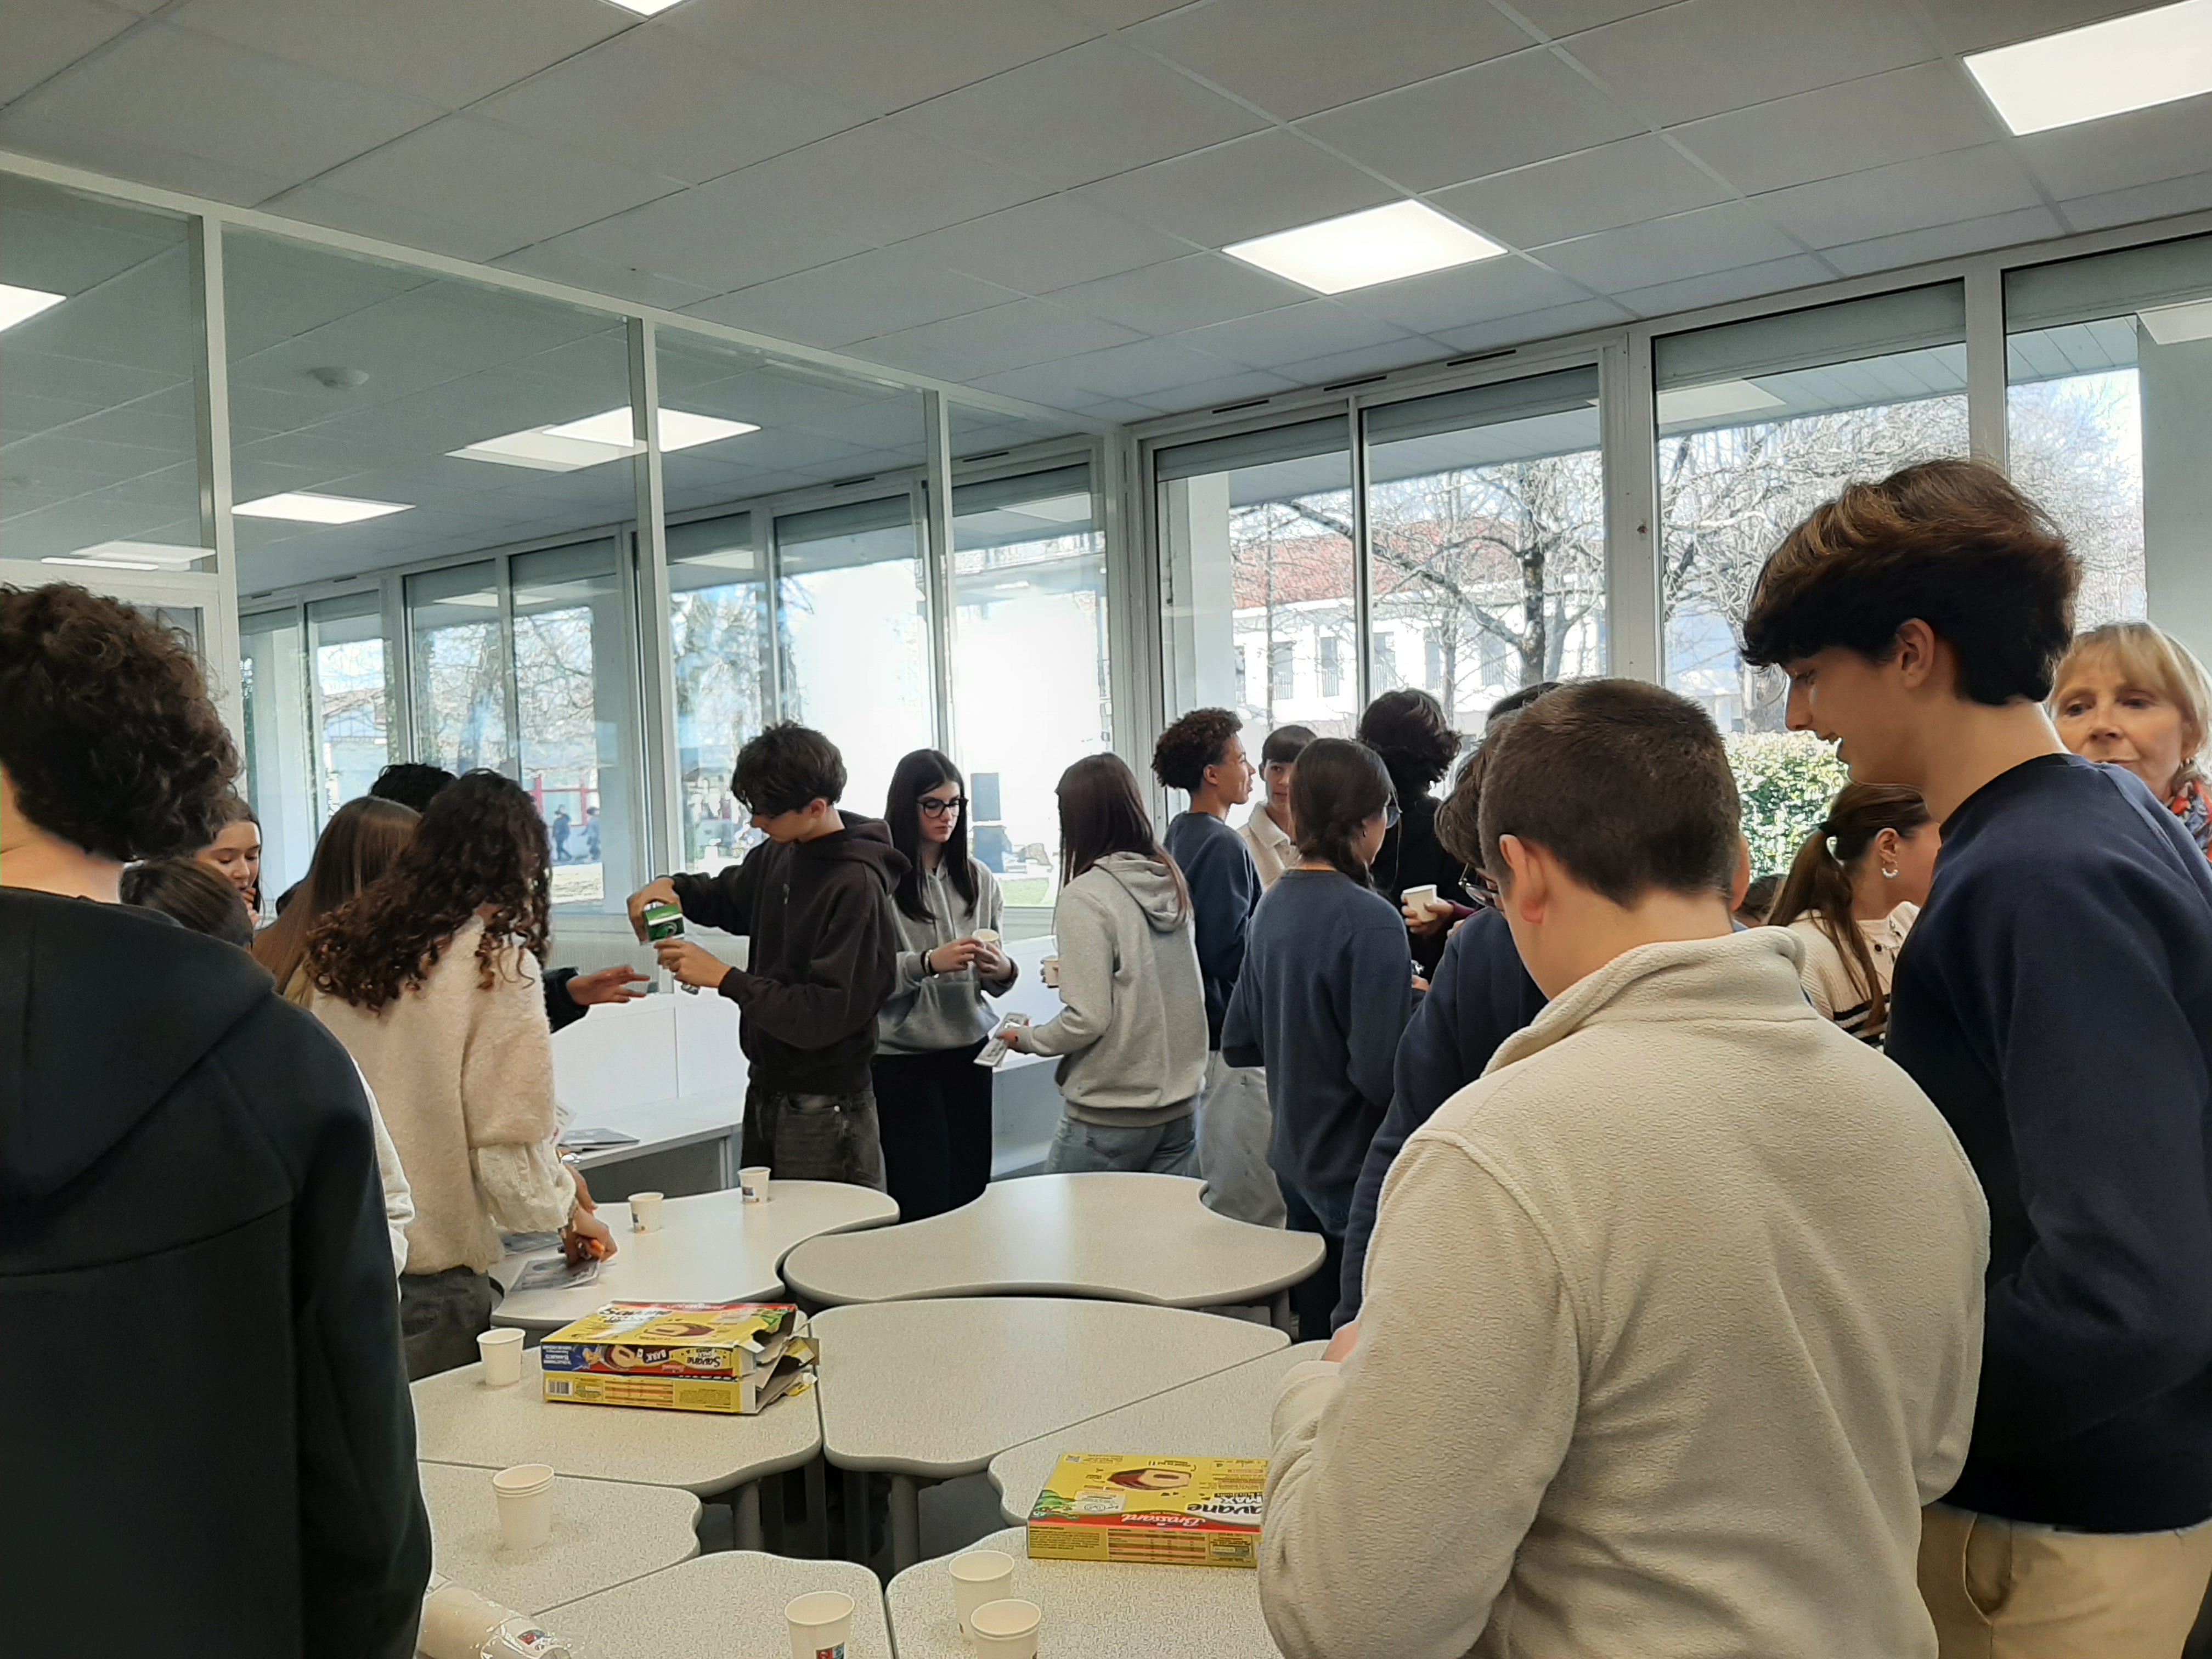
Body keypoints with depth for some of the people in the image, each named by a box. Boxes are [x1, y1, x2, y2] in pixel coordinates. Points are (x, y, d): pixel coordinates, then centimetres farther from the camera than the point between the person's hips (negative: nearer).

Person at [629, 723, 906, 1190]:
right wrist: (672, 887, 4)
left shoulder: (856, 885, -22)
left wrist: (725, 977, -23)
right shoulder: (779, 854, 3)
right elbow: (730, 896, 25)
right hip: (767, 1090, 8)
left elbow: (825, 1015, -24)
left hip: (824, 1108, -8)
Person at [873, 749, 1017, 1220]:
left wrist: (1003, 971, -12)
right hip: (902, 1056, -5)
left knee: (972, 1191, 9)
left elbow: (994, 978, 10)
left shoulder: (977, 878, 7)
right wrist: (929, 963, -27)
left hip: (969, 1048, 5)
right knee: (924, 1200, -1)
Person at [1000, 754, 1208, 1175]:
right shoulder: (1171, 881, 4)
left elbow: (1088, 1019, -19)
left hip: (1108, 1116, -6)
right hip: (1180, 1105, 6)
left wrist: (1027, 1038, 0)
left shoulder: (1085, 896, -16)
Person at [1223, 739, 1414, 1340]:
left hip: (1295, 1161, 8)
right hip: (1357, 1170, -8)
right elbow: (1382, 1074, -24)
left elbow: (1239, 1045, 10)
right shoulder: (1370, 920, -20)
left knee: (1317, 1339, 20)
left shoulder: (1274, 906, 3)